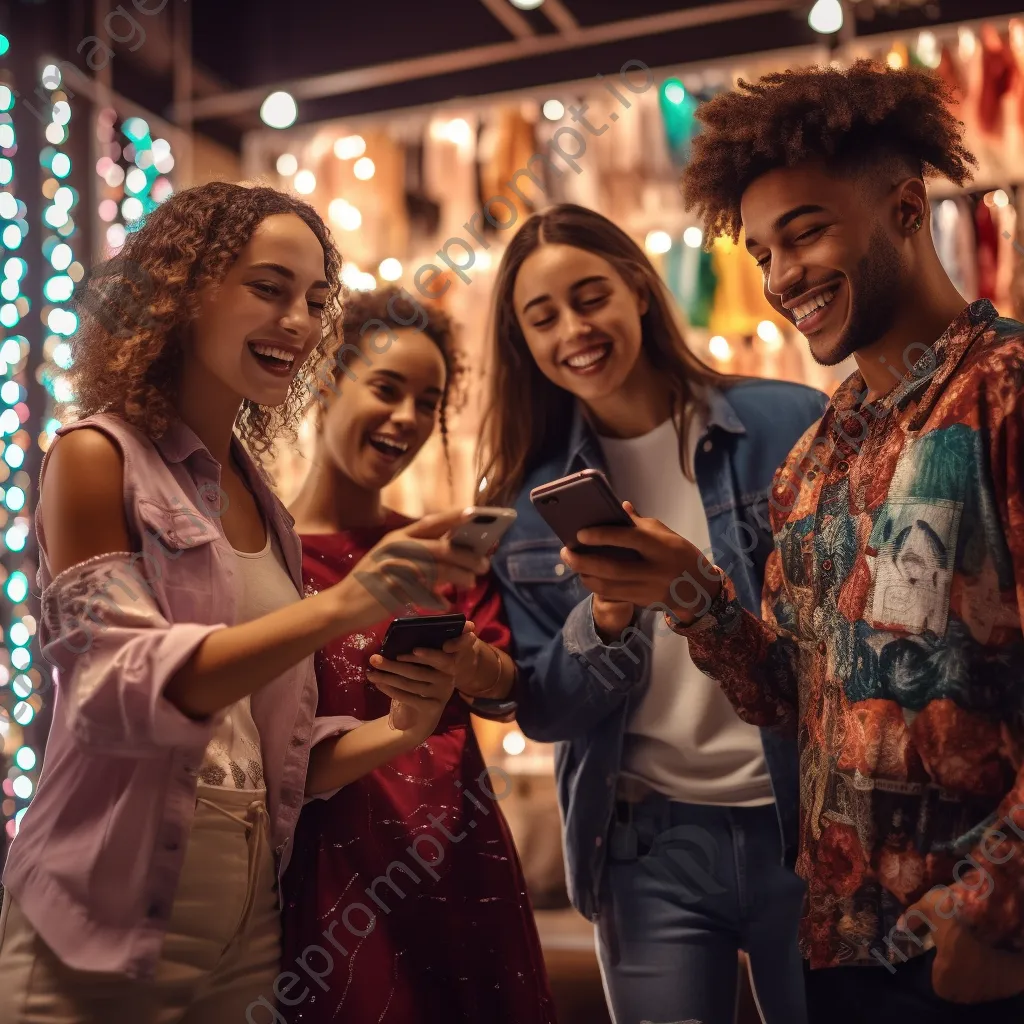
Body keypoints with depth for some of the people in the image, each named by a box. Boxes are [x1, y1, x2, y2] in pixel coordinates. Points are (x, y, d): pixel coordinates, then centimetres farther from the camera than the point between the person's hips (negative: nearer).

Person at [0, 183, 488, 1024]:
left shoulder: (264, 506, 8)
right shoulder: (98, 458, -9)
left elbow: (275, 754, 9)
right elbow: (118, 691, -20)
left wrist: (398, 730, -10)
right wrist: (337, 607, -29)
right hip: (101, 946, -6)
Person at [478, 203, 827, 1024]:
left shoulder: (790, 425, -7)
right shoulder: (524, 498, 1)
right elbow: (541, 711, 0)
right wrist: (607, 617, -18)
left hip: (809, 826, -1)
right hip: (648, 847, 1)